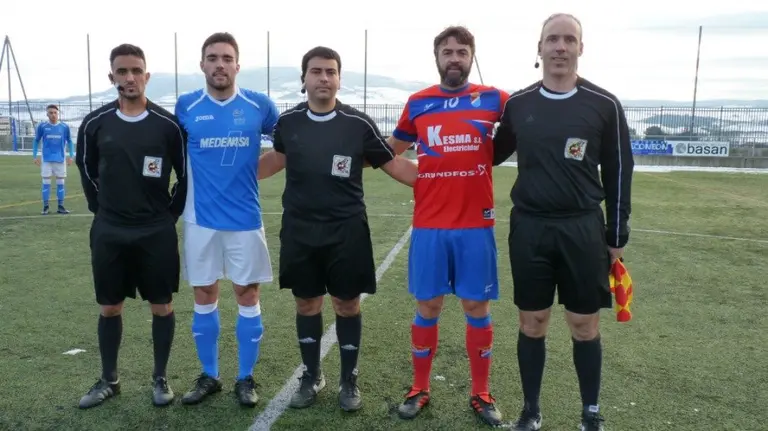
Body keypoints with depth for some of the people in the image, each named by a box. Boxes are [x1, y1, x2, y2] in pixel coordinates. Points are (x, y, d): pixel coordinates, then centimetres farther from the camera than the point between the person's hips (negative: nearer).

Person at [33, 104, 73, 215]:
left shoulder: (64, 127, 0)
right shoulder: (42, 126, 0)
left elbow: (69, 141, 10)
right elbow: (36, 141, 9)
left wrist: (71, 156, 3)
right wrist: (35, 156, 3)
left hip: (60, 159, 1)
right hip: (46, 159, -1)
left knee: (60, 182, 4)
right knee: (46, 182, 2)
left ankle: (61, 206, 11)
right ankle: (45, 206, 9)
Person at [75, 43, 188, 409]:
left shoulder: (168, 124, -5)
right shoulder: (95, 124, 0)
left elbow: (185, 175, 3)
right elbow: (86, 169, 15)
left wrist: (169, 213, 3)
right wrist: (102, 209, 11)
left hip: (157, 233, -2)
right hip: (108, 232, 2)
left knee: (161, 306, 5)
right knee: (109, 308, 11)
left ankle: (160, 379, 22)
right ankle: (108, 381, 28)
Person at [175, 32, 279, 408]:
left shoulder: (259, 105, -2)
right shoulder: (185, 107, 0)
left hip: (245, 219, -1)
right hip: (201, 219, 1)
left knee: (247, 296, 5)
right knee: (204, 297, 9)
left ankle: (245, 378, 20)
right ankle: (208, 376, 26)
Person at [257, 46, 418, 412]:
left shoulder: (359, 124, -7)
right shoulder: (287, 122, 1)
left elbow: (393, 164, 0)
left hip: (347, 231, -2)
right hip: (299, 231, 2)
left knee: (347, 304, 7)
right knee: (307, 304, 12)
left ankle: (349, 380, 25)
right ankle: (312, 376, 31)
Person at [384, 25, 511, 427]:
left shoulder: (494, 99, 2)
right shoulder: (417, 103, 6)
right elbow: (390, 149, 20)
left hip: (476, 224, 0)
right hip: (428, 225, 1)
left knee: (477, 307, 7)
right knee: (427, 306, 8)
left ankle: (481, 394, 22)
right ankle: (419, 389, 24)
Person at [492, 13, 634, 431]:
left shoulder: (605, 105, -2)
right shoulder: (517, 104, 3)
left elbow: (618, 174, 2)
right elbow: (493, 155, 18)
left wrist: (617, 235, 2)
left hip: (583, 229, -1)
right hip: (529, 228, 1)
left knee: (584, 326, 8)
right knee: (532, 323, 10)